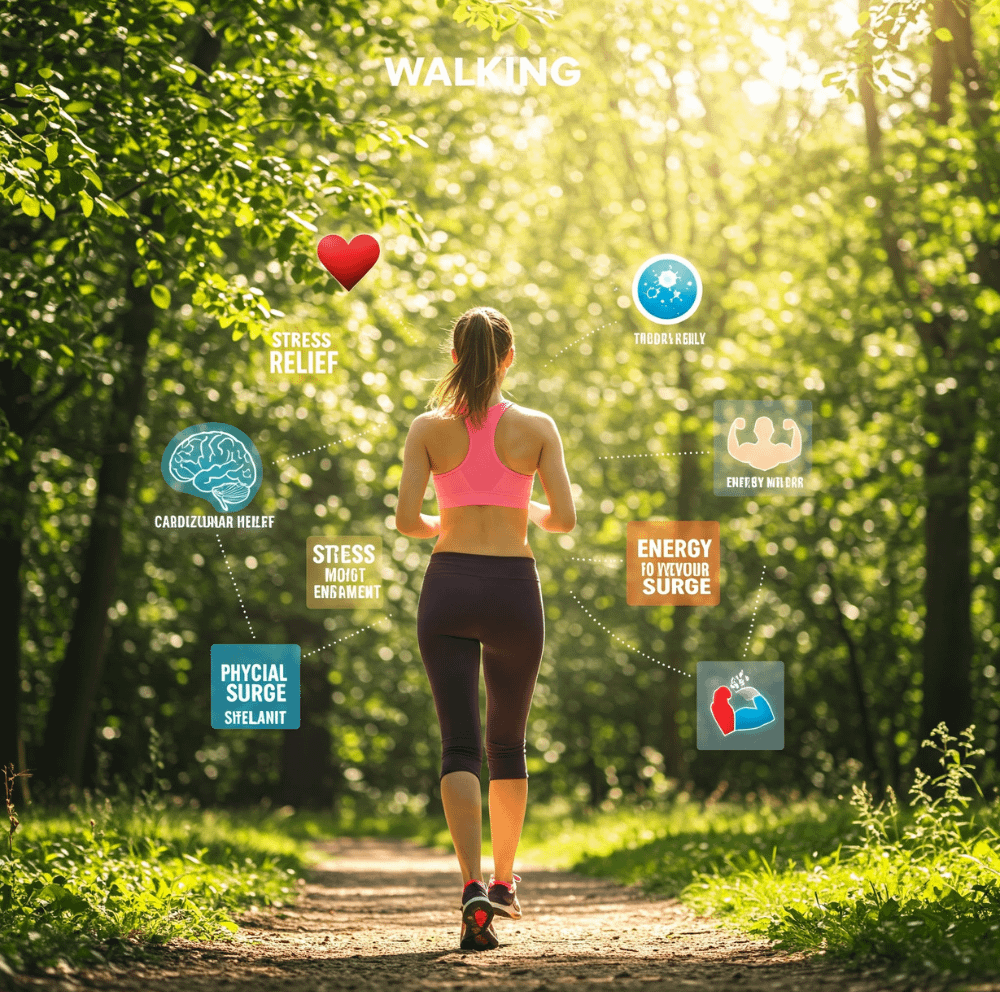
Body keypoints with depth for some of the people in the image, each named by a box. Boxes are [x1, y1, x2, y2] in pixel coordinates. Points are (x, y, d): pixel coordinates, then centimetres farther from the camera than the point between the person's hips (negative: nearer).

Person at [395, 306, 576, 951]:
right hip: (514, 588, 0)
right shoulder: (537, 427, -1)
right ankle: (505, 882, 29)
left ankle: (474, 889, -23)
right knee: (508, 744, 18)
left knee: (459, 745, -5)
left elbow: (406, 519, -6)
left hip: (449, 585, 0)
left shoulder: (429, 428, 0)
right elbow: (566, 518, -5)